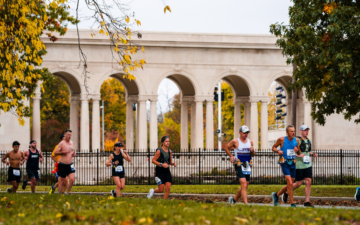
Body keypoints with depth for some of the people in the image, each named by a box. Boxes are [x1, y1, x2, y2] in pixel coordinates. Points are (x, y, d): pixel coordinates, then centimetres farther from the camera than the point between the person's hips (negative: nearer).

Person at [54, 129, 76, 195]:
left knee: (72, 179, -10)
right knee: (62, 182, 1)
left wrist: (74, 154, 4)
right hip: (62, 165, -5)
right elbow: (55, 153, -12)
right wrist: (63, 152, -25)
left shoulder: (71, 143, 11)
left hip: (70, 165, 5)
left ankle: (67, 193, 5)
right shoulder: (61, 143, -8)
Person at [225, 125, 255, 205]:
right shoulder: (235, 142, -4)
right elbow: (226, 147, 10)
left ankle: (234, 199, 29)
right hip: (239, 165, -6)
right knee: (244, 185, -17)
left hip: (247, 166, 6)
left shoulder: (250, 142, 10)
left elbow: (253, 155, 17)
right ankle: (246, 204, -20)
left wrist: (252, 151, -5)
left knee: (245, 186, 10)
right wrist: (231, 156, -2)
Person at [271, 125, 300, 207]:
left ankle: (276, 195, 33)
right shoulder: (282, 139, -7)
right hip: (284, 163, -6)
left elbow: (299, 152, 17)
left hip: (292, 163, 6)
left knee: (290, 185, 10)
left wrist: (297, 150, -7)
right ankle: (292, 203, -10)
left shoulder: (296, 140, 5)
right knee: (290, 183, -16)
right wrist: (278, 151, -16)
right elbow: (273, 147, 5)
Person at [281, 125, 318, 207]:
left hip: (307, 165, 6)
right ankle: (286, 194, 27)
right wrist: (298, 155, -27)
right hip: (299, 166, -6)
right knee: (298, 183, 1)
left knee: (308, 182, -4)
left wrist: (313, 154, 6)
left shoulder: (308, 141, 12)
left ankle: (307, 202, -2)